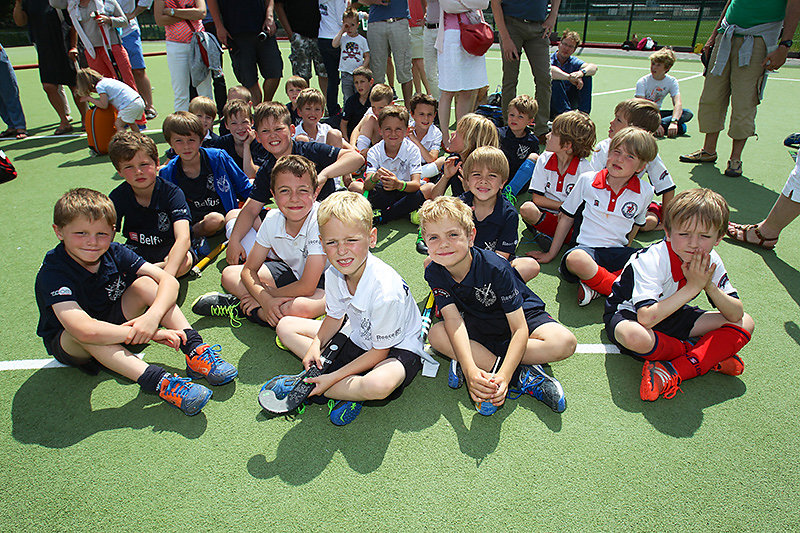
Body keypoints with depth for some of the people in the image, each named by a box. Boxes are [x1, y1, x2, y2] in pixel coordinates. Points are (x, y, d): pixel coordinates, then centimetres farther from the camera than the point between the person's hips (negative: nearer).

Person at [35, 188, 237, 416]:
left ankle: (195, 351, -31)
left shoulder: (114, 252, -13)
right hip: (66, 343, -3)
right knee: (84, 336, -40)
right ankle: (159, 382, -49)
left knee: (144, 283, -21)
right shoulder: (52, 273, -27)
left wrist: (152, 316, -40)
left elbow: (169, 280, -20)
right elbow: (84, 329, -43)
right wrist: (153, 334, -43)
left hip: (113, 323, 4)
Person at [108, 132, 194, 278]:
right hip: (136, 252, 3)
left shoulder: (172, 193, -19)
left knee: (184, 261, -36)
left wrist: (167, 275, -50)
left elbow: (183, 238, -33)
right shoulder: (118, 197, -8)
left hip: (170, 250, -3)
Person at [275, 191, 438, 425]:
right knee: (286, 326, 1)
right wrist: (315, 345, -12)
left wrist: (334, 377, -22)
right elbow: (335, 316, 7)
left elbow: (380, 351, -22)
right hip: (359, 340, 8)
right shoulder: (333, 275, -12)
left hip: (397, 348, -7)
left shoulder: (386, 290, -32)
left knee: (379, 384, -42)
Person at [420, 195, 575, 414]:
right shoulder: (434, 273, -18)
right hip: (478, 325, 3)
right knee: (436, 334, -28)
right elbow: (454, 321, -28)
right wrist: (471, 370, -44)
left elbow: (519, 329, -30)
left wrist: (503, 375, -44)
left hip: (523, 314, -2)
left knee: (564, 342, -30)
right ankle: (524, 377, -24)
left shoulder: (495, 268, -30)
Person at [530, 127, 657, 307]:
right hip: (586, 247, -2)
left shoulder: (645, 192, 3)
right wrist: (551, 254, 11)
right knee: (576, 259, -40)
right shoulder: (587, 180, 0)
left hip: (617, 251, 3)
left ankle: (595, 287, -26)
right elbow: (567, 217, 8)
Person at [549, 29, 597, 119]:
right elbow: (550, 70, -35)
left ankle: (583, 113, -20)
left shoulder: (574, 62, 4)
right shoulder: (550, 59, -8)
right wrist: (570, 77, -44)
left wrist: (581, 72, -38)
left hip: (568, 101, 4)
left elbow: (593, 67, -15)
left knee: (586, 76, -10)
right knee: (555, 81, -31)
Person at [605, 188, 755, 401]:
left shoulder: (711, 262, -10)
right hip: (628, 314, -6)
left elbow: (736, 315, -8)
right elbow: (646, 318, -40)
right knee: (634, 336, -42)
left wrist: (710, 286, -27)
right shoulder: (651, 260, -30)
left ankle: (674, 371, -23)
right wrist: (693, 287, -36)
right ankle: (712, 356, -12)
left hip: (673, 316, 7)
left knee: (745, 324, -5)